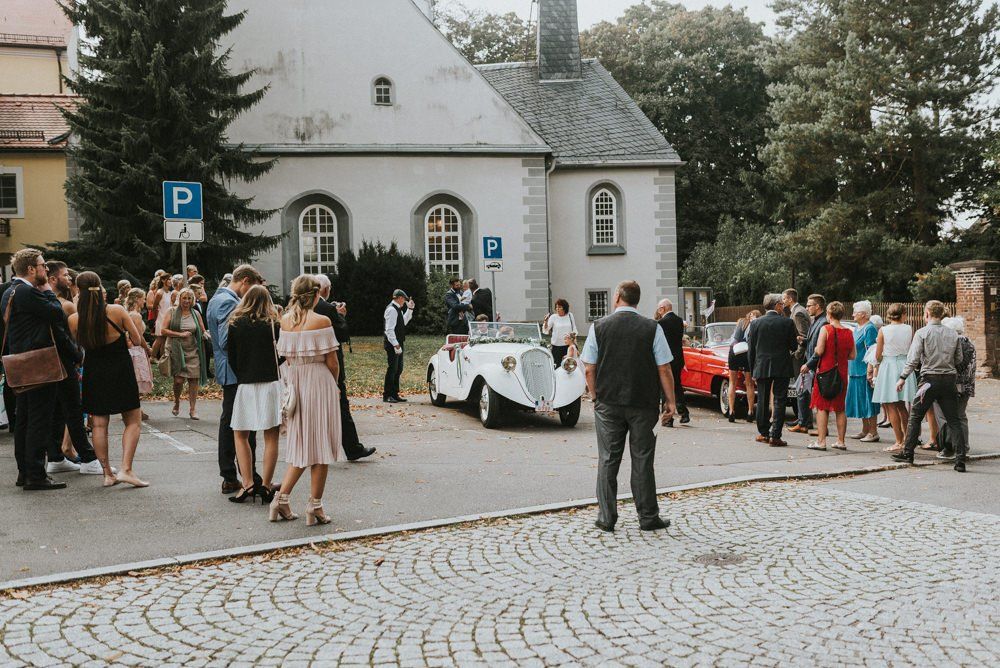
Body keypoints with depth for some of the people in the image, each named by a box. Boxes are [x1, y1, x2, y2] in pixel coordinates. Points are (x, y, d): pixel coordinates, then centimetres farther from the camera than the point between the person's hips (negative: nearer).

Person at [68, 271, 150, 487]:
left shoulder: (74, 320, -8)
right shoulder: (117, 311, -13)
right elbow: (137, 338, -4)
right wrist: (147, 348, 16)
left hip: (94, 376, 3)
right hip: (121, 371, -2)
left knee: (99, 424, 10)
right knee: (133, 421, 7)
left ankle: (107, 473, 13)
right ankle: (126, 469, -6)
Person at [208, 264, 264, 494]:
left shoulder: (217, 299, 17)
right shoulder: (228, 302, -16)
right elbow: (228, 341, -23)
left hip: (228, 372, 11)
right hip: (237, 372, -11)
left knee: (229, 423, 13)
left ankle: (230, 478, 19)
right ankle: (250, 478, -2)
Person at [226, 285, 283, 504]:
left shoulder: (235, 324, 1)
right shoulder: (273, 324, 1)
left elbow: (231, 356, 4)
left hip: (245, 385, 0)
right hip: (271, 384, 0)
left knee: (240, 436, 11)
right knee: (271, 437, 3)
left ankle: (248, 485, 2)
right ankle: (265, 486, 0)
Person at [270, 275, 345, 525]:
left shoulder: (285, 320, 4)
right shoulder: (321, 321, -12)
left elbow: (287, 358, 8)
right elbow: (331, 362, -9)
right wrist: (334, 383, 8)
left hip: (295, 383, 6)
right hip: (319, 382, -6)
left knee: (301, 445, 16)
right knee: (320, 445, 4)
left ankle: (281, 499, 10)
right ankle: (315, 507, 9)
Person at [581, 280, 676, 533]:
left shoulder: (599, 327, -2)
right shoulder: (652, 328, -5)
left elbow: (589, 369, -1)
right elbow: (664, 369, -5)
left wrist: (596, 397, 12)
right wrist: (670, 401, 4)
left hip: (608, 404, 1)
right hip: (643, 405, -1)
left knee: (608, 459, 8)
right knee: (642, 460, 7)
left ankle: (606, 517, 11)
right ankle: (648, 517, 13)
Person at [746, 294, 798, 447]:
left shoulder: (756, 323, -1)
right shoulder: (787, 322, -7)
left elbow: (751, 349, 1)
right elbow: (794, 346, -1)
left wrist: (753, 370, 10)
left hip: (762, 367, 2)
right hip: (782, 367, -2)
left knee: (763, 400, 13)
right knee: (779, 401, 2)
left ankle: (763, 433, 20)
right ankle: (775, 436, -1)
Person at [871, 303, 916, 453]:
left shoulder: (883, 330, -8)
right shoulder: (909, 329, -2)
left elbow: (878, 355, -4)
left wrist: (877, 367, 14)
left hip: (888, 366, -3)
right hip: (905, 366, 4)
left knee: (891, 407, 2)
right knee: (902, 406, 15)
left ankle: (899, 442, 0)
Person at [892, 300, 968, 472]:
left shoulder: (922, 333, -6)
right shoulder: (953, 334, 5)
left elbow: (913, 359, -9)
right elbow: (960, 361, 9)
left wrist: (903, 377, -2)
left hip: (930, 379, -3)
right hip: (950, 379, 3)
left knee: (915, 417, 10)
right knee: (954, 420, 5)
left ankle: (907, 453, 15)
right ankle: (960, 461, 0)